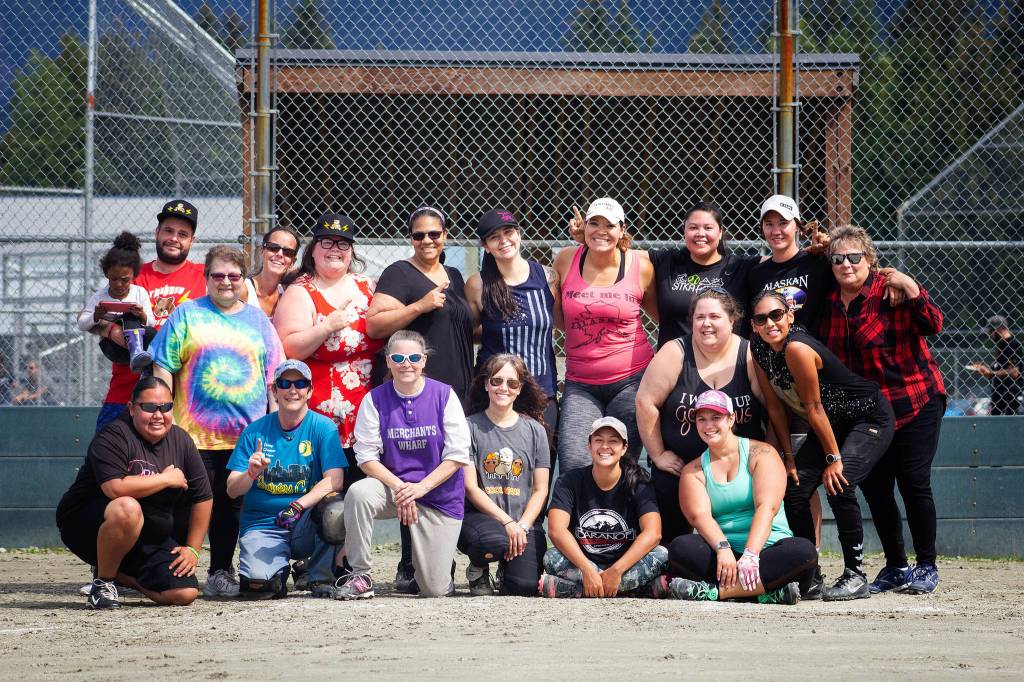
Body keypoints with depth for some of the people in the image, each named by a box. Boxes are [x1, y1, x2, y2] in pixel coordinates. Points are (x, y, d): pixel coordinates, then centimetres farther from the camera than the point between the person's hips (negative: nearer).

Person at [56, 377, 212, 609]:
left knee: (185, 594, -12)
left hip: (148, 541, 6)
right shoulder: (114, 437, -18)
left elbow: (202, 498, 9)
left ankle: (121, 575, 16)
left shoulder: (180, 441, 3)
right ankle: (103, 581, -15)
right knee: (127, 508, -40)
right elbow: (115, 488, -34)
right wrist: (166, 479, -22)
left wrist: (192, 549, 3)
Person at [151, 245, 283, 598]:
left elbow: (273, 377, 14)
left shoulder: (257, 320, 13)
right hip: (195, 434, -3)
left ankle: (221, 571, 16)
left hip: (246, 436, 3)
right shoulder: (186, 316, 4)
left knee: (230, 506, 8)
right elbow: (163, 370, 1)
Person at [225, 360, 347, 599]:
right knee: (258, 584, -28)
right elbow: (232, 490, 1)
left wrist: (299, 506, -28)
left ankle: (321, 577, -9)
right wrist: (251, 474, -22)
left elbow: (334, 479, -14)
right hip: (262, 524, 0)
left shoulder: (323, 428, -1)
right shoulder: (255, 431, 3)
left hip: (307, 527, 0)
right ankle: (280, 571, 11)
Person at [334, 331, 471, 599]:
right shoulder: (376, 399, -5)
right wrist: (398, 486, -22)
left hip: (439, 494, -1)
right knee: (358, 493, -36)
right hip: (391, 484, 1)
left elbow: (457, 455, -8)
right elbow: (366, 456, -6)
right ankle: (360, 576, -20)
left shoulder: (444, 395, -8)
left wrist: (421, 487, -19)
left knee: (435, 590, -6)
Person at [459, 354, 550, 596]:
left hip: (525, 522, 2)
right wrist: (507, 523, -13)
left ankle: (506, 570, 17)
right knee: (494, 541, -39)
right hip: (481, 515, -2)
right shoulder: (471, 427, 2)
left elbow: (540, 490, 8)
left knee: (525, 586, -22)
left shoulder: (534, 430, 10)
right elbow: (470, 487, -4)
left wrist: (522, 526, -9)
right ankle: (478, 570, 0)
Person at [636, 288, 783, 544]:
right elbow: (646, 402, -7)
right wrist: (658, 455, -7)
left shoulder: (750, 356, -5)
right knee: (672, 541, 1)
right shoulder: (675, 354, -7)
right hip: (678, 468, 0)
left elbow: (775, 408, -2)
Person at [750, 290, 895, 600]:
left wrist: (834, 458, -19)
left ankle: (856, 576, -14)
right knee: (794, 489, -3)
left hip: (870, 419, -8)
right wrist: (787, 455, 0)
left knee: (839, 485, -26)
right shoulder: (760, 350, -6)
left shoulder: (796, 348, -29)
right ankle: (809, 577, 7)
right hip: (831, 424, 8)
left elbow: (814, 407, -24)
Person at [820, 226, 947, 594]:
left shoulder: (892, 292, -11)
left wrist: (910, 288, -30)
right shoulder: (830, 303, 5)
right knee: (874, 487, 6)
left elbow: (933, 325, -21)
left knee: (914, 483, -5)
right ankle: (895, 567, 19)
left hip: (914, 404, -5)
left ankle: (926, 566, 9)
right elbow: (826, 357, 17)